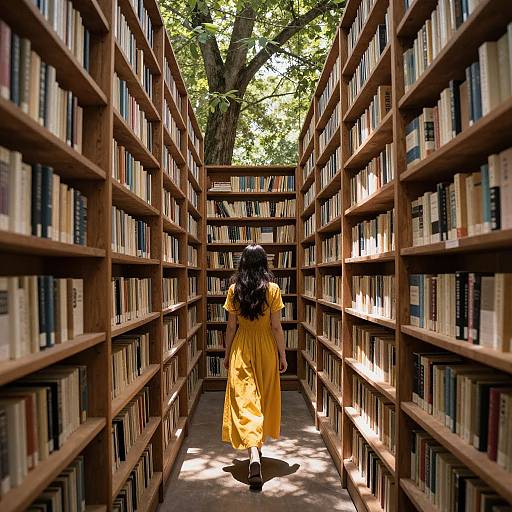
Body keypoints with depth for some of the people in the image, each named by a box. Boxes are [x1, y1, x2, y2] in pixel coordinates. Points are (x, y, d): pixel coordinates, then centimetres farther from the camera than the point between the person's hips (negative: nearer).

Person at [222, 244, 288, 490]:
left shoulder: (234, 290, -5)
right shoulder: (272, 289, -8)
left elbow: (231, 326, -2)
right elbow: (276, 327, -7)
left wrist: (227, 354, 10)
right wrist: (283, 355, 3)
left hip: (241, 349, 0)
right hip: (266, 348, 1)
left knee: (244, 398, 1)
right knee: (264, 397, 18)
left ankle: (253, 455, -15)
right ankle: (258, 445, 36)